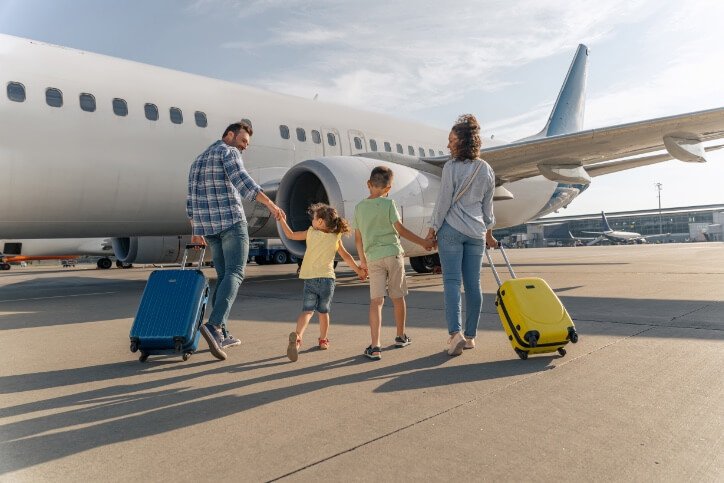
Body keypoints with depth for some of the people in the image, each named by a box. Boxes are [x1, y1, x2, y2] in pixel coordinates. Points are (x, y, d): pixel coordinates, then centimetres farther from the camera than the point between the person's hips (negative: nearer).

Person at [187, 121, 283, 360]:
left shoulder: (199, 160, 25)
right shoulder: (228, 152, -1)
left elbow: (191, 199, 24)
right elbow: (242, 181, -21)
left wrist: (196, 230, 30)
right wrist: (271, 204, -30)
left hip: (207, 225, 8)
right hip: (231, 221, -8)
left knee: (224, 276, 12)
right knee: (235, 273, -11)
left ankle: (221, 334, 9)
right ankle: (214, 325, -29)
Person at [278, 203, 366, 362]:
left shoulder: (311, 233, 1)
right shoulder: (336, 238, 3)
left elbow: (290, 235, 8)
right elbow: (346, 256, 7)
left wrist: (282, 220, 22)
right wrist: (358, 270, 18)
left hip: (310, 279, -1)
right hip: (327, 278, 1)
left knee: (307, 310, -5)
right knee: (323, 311, 17)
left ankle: (297, 336, -28)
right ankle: (323, 340, 26)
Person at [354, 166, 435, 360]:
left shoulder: (359, 207, 7)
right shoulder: (388, 203, -5)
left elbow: (358, 238, 12)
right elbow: (401, 230, -6)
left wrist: (362, 260, 23)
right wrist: (423, 242, 3)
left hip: (373, 257, 2)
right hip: (393, 253, -2)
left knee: (376, 300, -2)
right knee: (398, 297, 13)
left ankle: (375, 346, -11)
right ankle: (401, 337, 30)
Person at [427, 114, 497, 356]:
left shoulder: (452, 167, -9)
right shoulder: (487, 170, 9)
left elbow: (444, 201, -9)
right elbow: (487, 205, 14)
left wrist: (433, 228, 0)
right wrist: (488, 231, 24)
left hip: (451, 229, -5)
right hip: (476, 232, 5)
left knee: (451, 281, -4)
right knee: (473, 284, 6)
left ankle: (455, 333, -15)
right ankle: (470, 336, 13)